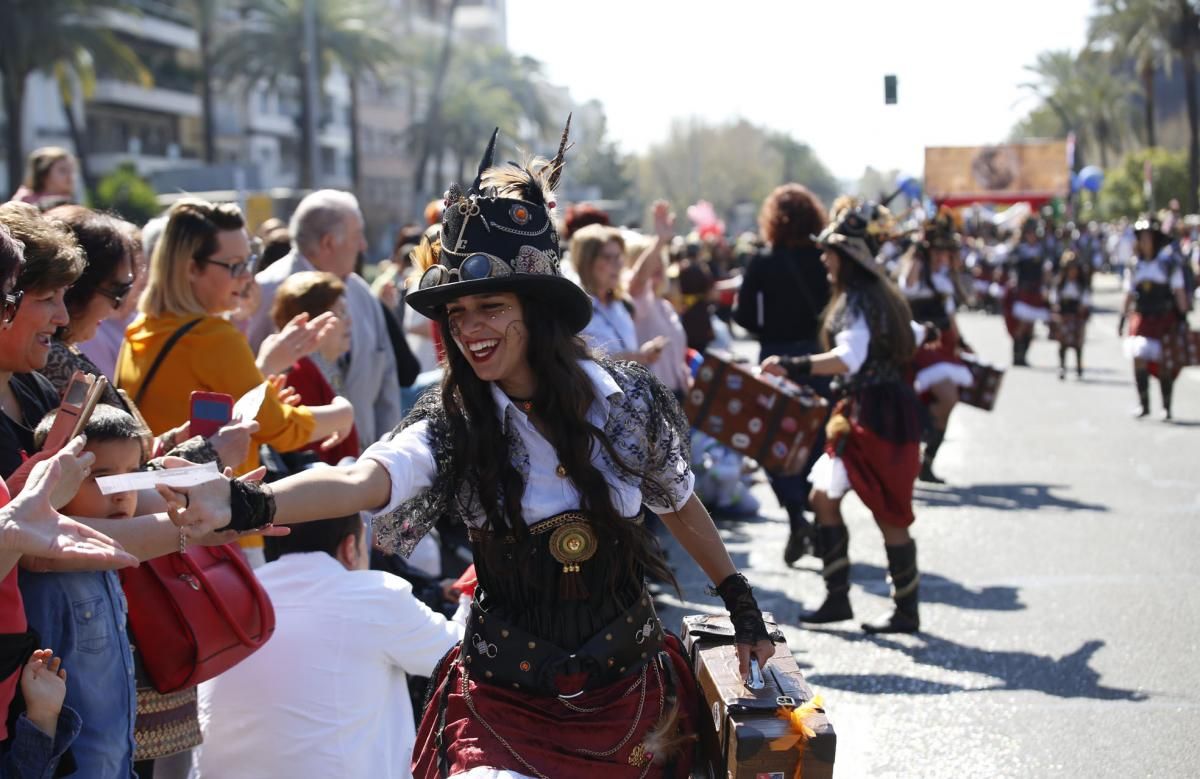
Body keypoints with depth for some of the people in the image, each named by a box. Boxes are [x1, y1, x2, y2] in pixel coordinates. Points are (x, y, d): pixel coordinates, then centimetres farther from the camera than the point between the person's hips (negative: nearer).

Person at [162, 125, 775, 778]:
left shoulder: (631, 399, -7)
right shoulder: (450, 426, -12)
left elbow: (679, 502, 12)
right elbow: (360, 481, -32)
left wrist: (739, 598, 20)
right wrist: (248, 505, -51)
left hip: (627, 693, 2)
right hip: (504, 703, -1)